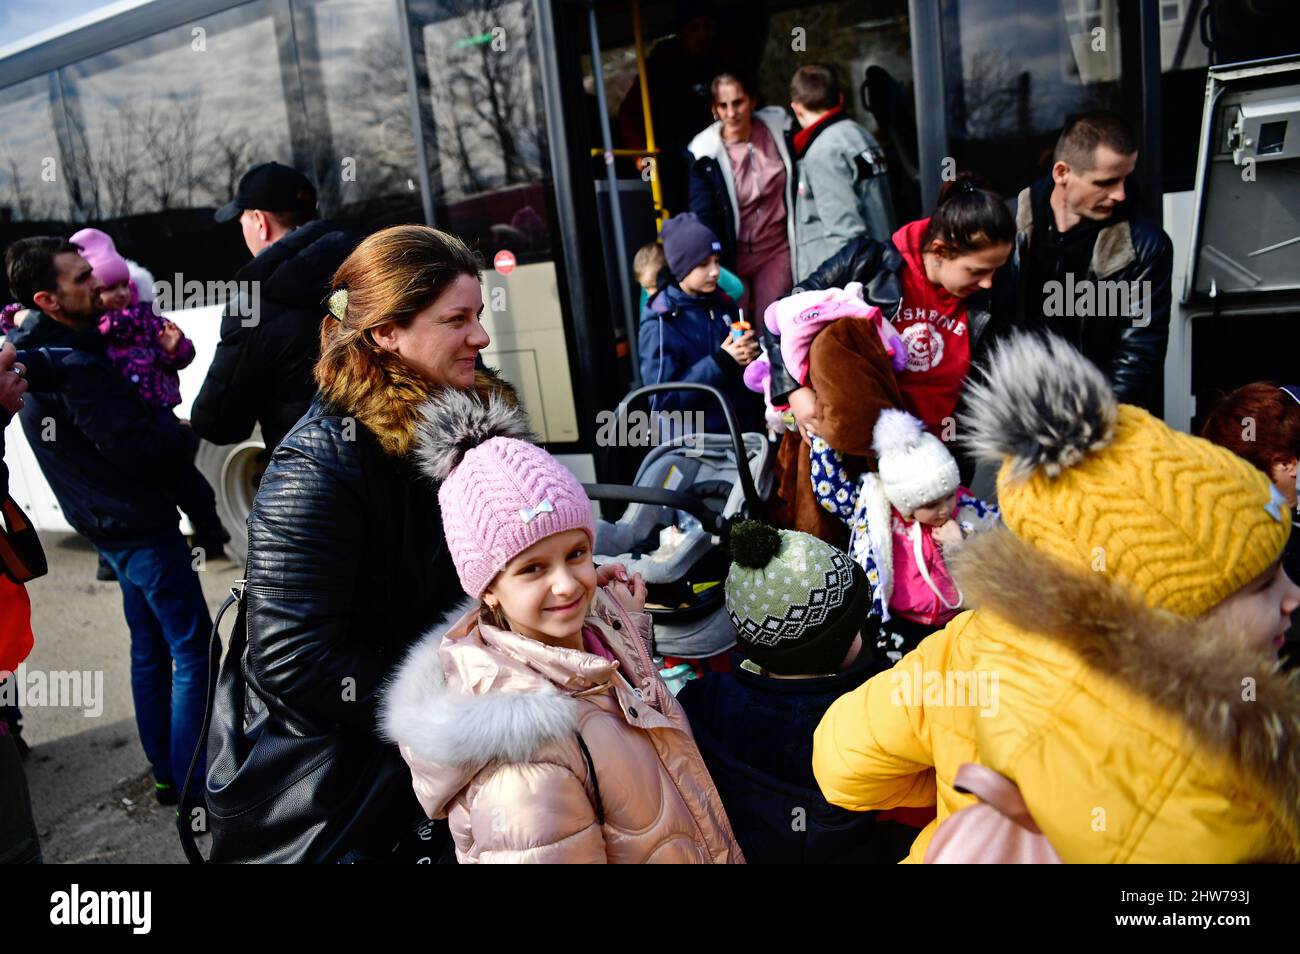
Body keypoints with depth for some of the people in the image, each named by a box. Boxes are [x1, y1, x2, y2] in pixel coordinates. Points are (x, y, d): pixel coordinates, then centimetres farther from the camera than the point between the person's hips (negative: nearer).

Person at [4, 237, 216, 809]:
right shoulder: (74, 368, -26)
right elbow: (145, 450, -25)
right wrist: (183, 434, -7)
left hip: (106, 523, 10)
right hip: (142, 525, -10)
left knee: (150, 650, 18)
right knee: (194, 652, -2)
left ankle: (166, 774, 29)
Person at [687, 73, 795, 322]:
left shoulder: (777, 129, -3)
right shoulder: (707, 153, -13)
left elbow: (795, 186, 9)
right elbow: (703, 217, -14)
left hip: (777, 250, 3)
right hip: (733, 256, -3)